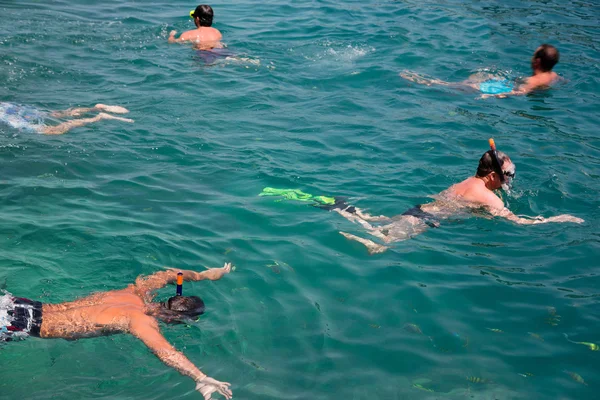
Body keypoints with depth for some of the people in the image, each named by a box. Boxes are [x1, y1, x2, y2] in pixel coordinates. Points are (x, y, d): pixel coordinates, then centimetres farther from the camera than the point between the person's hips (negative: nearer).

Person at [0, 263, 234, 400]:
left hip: (35, 308, 7)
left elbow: (169, 274, 24)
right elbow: (164, 350, -41)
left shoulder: (137, 293, 3)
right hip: (34, 325, -7)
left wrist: (204, 275, 31)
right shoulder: (142, 321, -21)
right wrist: (201, 379, -51)